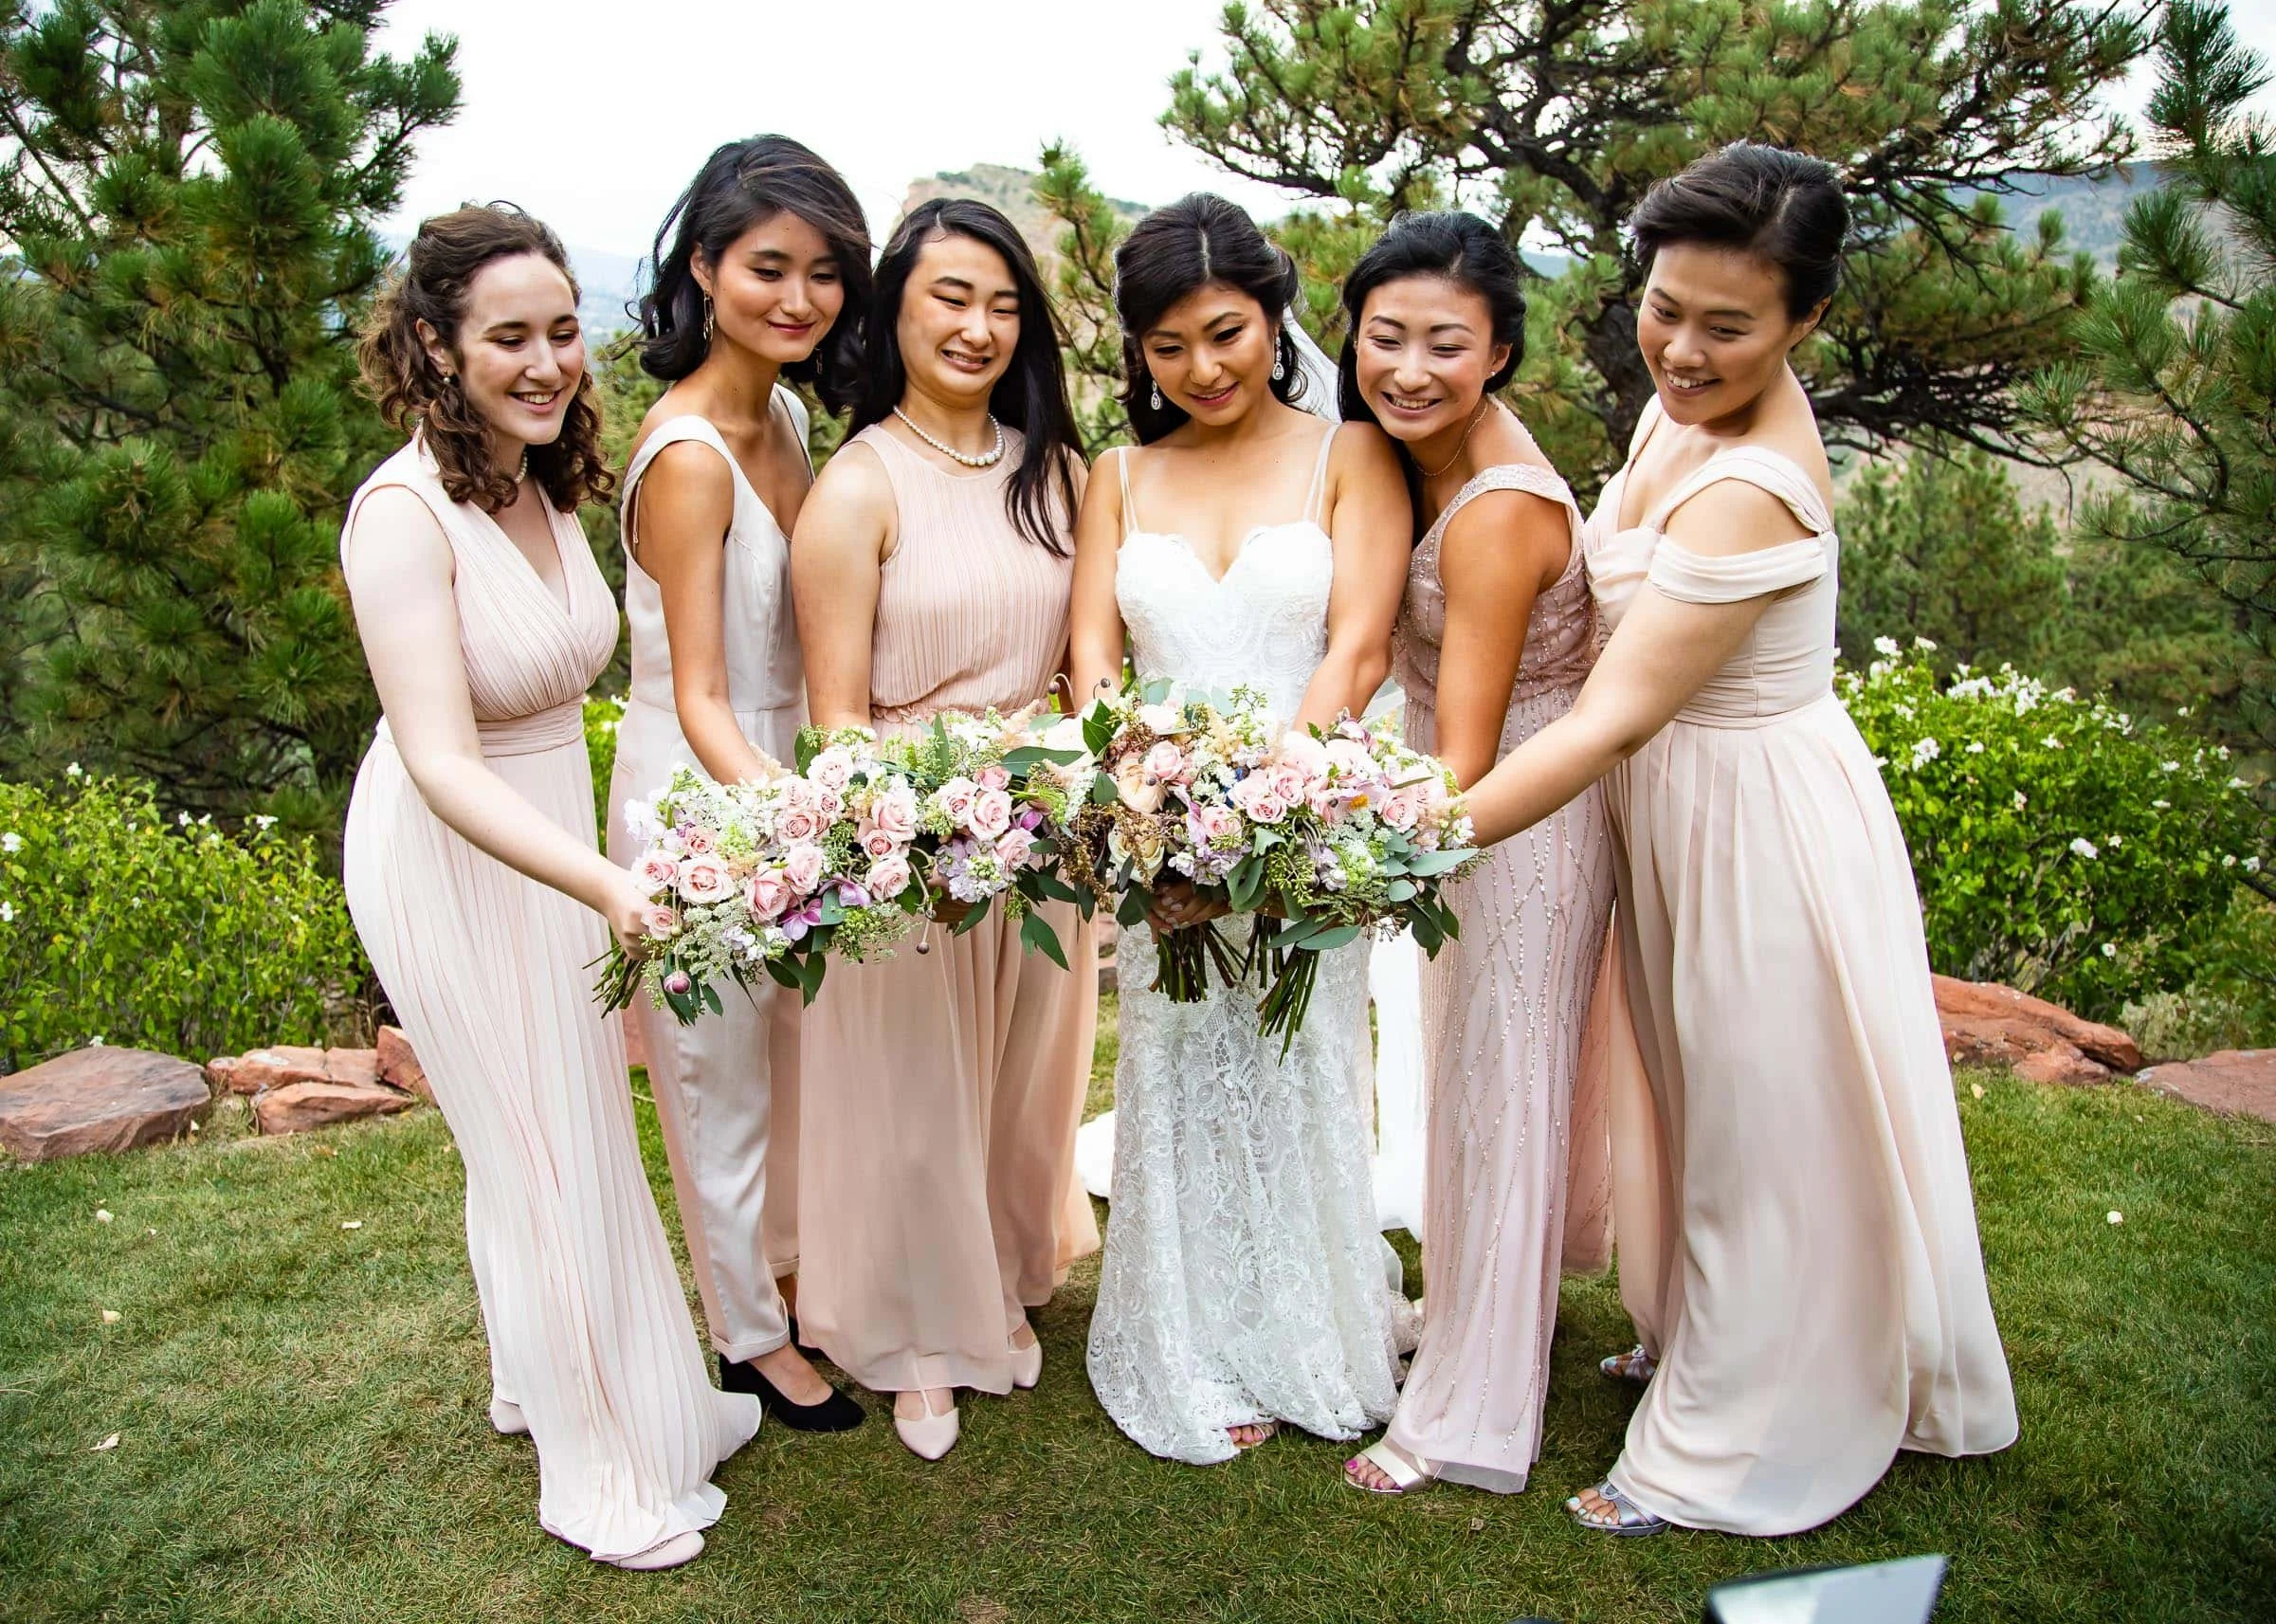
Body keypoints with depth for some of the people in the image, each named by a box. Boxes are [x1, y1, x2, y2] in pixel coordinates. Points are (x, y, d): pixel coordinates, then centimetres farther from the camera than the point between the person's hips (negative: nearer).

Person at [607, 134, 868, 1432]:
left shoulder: (786, 415, 1)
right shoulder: (688, 456, -24)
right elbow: (698, 699, -26)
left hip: (783, 772, 8)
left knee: (799, 1045, 23)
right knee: (723, 1074, 11)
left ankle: (787, 1265, 47)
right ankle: (752, 1337, 33)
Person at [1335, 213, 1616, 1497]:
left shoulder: (1496, 512, -30)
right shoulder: (1422, 452, -3)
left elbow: (1467, 761, -32)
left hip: (1522, 818, -9)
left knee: (1492, 1091, 5)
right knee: (1464, 1072, 24)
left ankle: (1475, 1414, 24)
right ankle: (1465, 1321, 48)